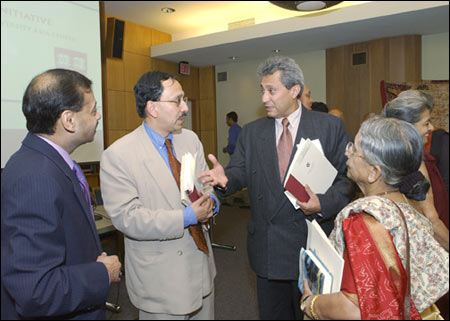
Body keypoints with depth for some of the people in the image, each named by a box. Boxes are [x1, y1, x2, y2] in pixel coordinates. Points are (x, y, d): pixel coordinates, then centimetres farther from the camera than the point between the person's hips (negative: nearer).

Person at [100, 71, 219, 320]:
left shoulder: (190, 139, 2)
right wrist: (186, 218, -23)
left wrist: (210, 202, -16)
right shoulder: (117, 156, -17)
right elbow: (126, 217, -21)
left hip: (201, 262, 6)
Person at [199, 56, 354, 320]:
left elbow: (348, 176, -4)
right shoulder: (252, 132, 6)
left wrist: (324, 204, -19)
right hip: (268, 248, 3)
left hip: (311, 242, -2)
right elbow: (240, 172, 1)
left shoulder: (330, 126, -3)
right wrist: (225, 178, -21)